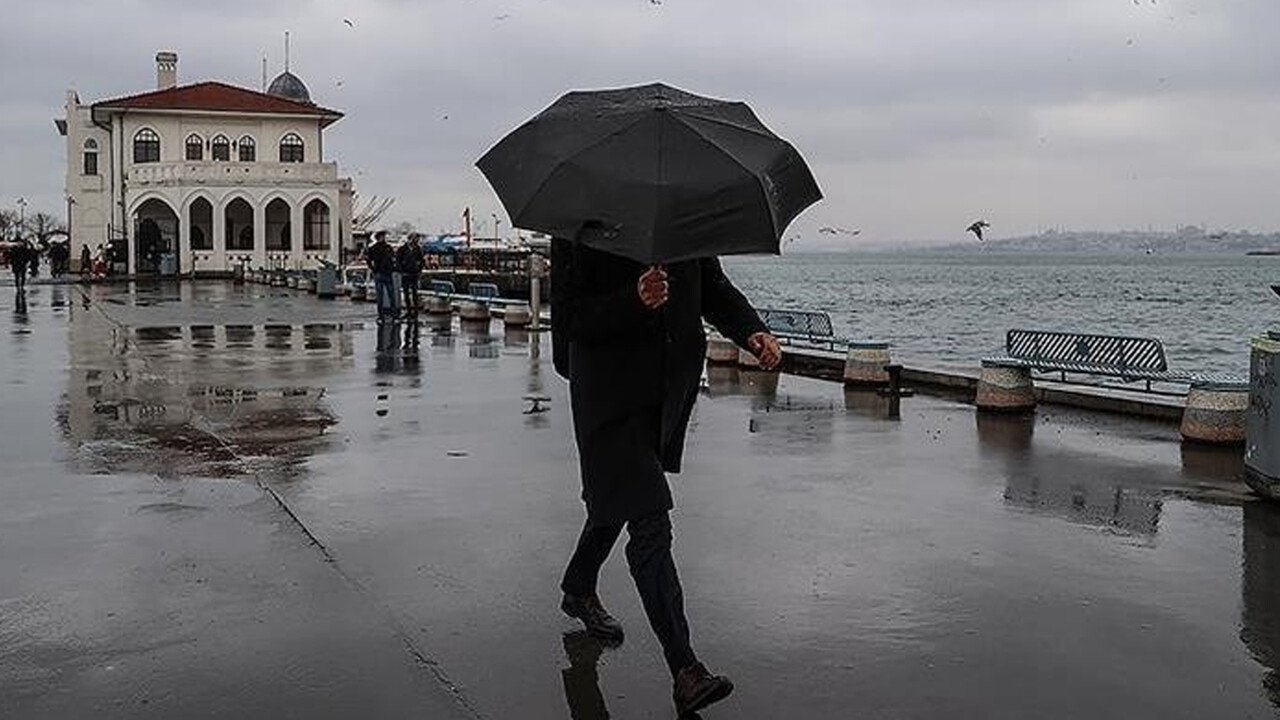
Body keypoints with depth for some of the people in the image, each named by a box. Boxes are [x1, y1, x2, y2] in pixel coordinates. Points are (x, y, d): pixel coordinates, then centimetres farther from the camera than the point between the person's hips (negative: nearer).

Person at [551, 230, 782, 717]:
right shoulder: (578, 229, -11)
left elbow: (714, 288, 11)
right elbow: (568, 320, -15)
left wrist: (752, 331, -8)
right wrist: (633, 301, -31)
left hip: (670, 384, 6)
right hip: (612, 389, -6)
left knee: (616, 497, 24)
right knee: (649, 524, -11)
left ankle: (579, 591, 49)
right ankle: (684, 670, -11)